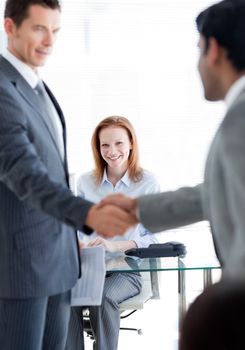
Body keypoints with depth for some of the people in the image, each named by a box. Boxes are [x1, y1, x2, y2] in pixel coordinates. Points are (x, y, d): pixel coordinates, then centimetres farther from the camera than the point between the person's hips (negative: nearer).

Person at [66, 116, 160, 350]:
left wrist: (114, 245, -17)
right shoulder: (85, 182, 7)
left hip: (128, 269, -2)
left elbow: (153, 237, -1)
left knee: (103, 297, -33)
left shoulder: (148, 183, 0)